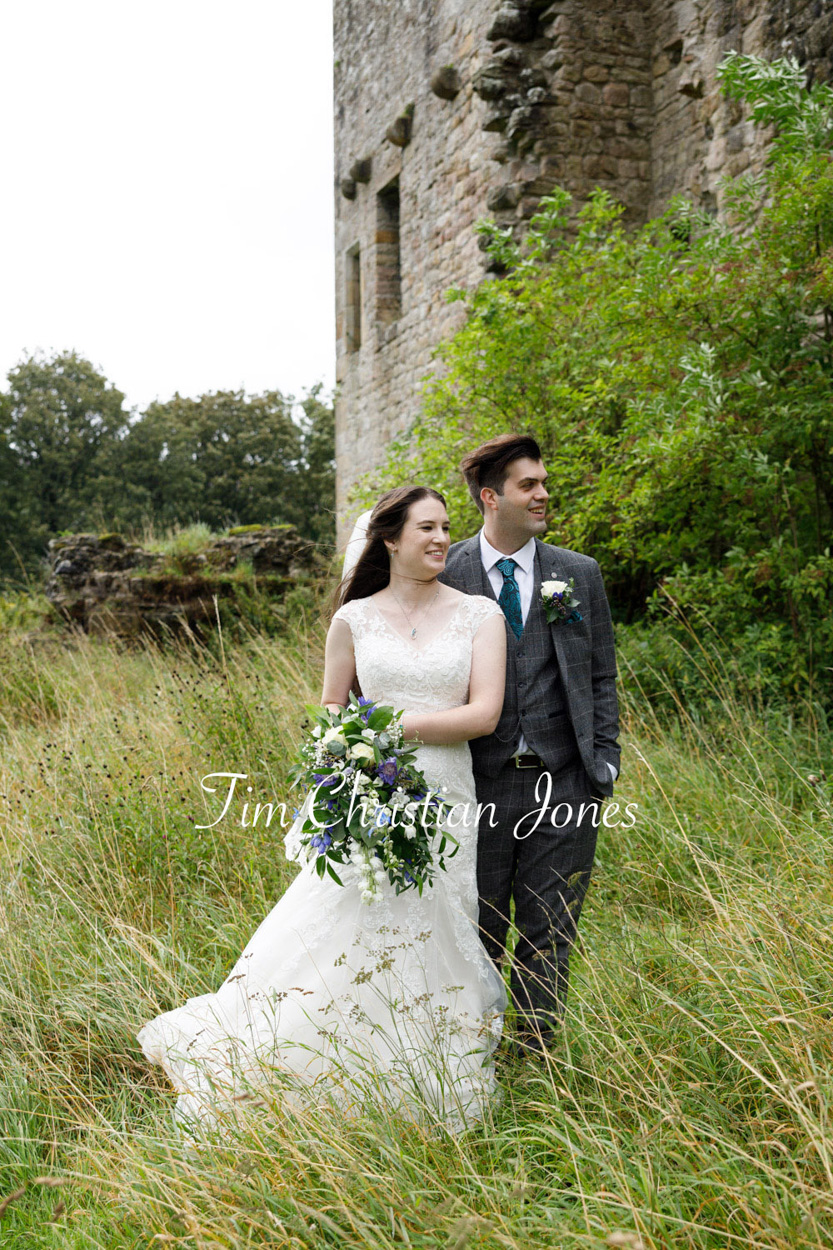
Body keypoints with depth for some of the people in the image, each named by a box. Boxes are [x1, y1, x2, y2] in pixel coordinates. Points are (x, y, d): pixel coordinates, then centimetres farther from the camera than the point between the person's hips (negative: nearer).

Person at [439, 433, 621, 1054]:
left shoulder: (579, 573, 6)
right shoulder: (446, 576, 0)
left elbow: (601, 677, 9)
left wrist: (605, 764, 1)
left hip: (563, 783, 1)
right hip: (480, 783, -1)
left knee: (549, 937, 9)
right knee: (478, 934, 10)